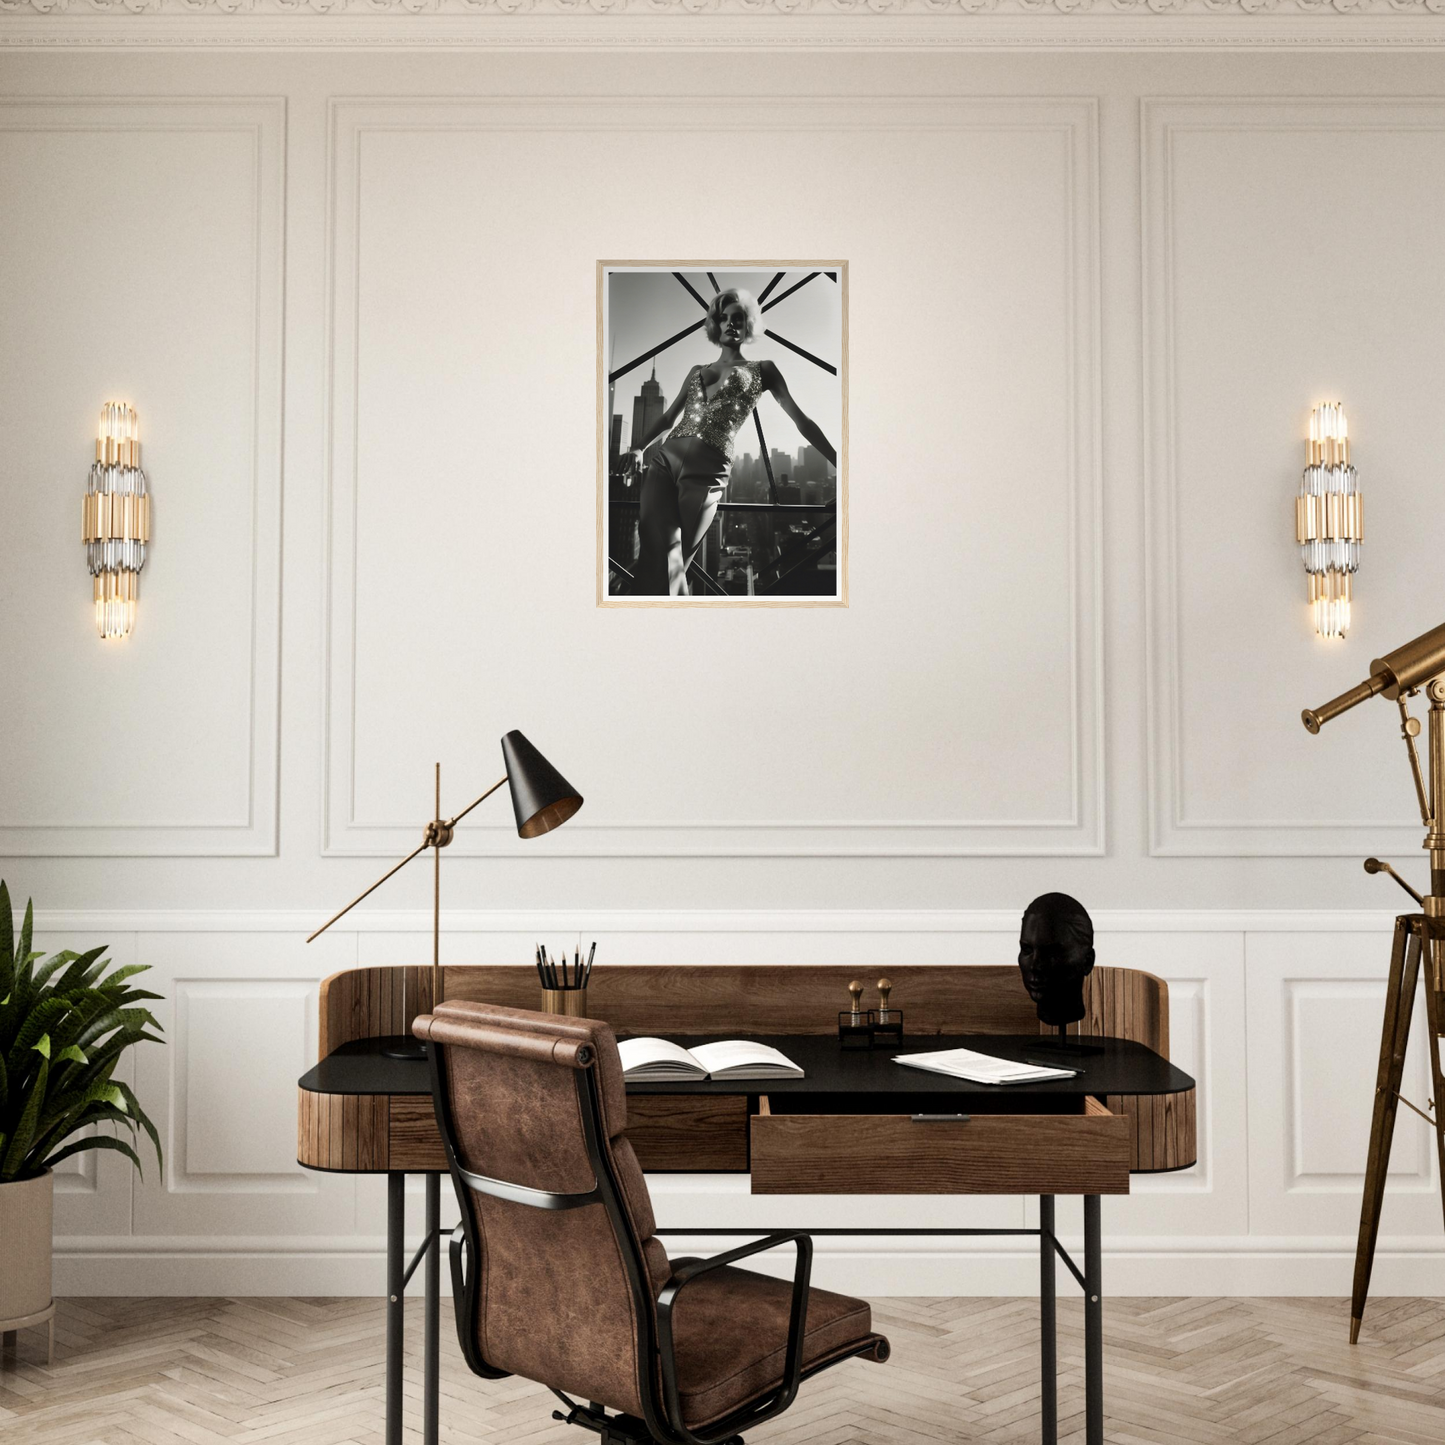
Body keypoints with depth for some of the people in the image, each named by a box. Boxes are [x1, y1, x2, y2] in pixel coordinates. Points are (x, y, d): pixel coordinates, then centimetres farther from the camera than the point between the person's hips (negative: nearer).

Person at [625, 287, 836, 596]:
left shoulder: (762, 371, 15)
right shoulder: (697, 372, 26)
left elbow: (801, 420, 11)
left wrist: (840, 464, 6)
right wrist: (639, 447, 19)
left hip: (706, 470, -4)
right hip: (664, 458, 4)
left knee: (670, 564, -12)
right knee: (657, 558, -14)